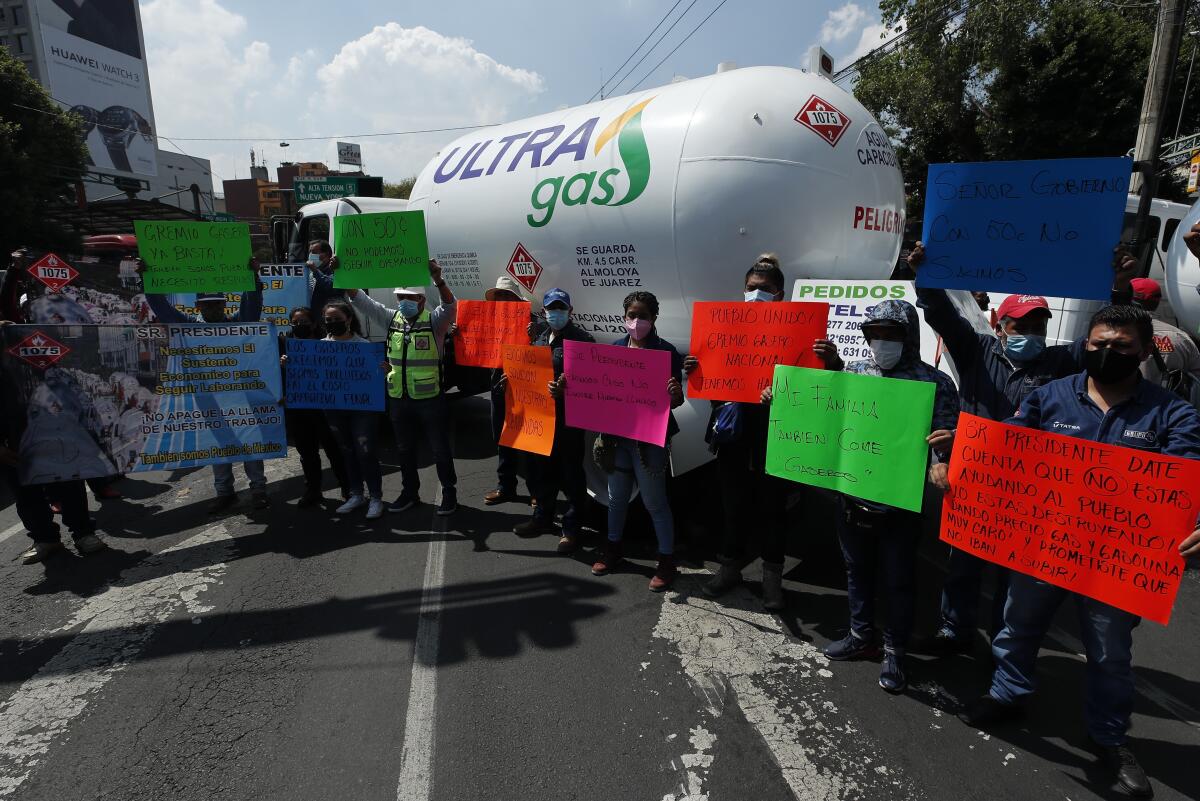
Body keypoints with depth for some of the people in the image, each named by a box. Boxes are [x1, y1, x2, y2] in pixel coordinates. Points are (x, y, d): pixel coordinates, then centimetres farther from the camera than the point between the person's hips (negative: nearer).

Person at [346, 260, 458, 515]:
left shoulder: (434, 320, -6)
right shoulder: (391, 319, 7)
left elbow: (450, 305, -25)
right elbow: (360, 299, 6)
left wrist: (438, 280, -43)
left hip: (430, 399, -5)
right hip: (398, 399, 5)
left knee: (440, 448, 5)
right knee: (405, 449, 16)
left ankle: (449, 493, 20)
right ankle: (410, 492, 31)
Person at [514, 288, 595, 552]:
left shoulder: (581, 339, -9)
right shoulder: (539, 335, 12)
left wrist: (564, 390, -30)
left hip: (568, 416, -7)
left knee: (571, 472, 3)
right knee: (540, 467, 17)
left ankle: (571, 528, 16)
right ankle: (542, 517, 35)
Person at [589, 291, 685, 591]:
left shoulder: (666, 351, -10)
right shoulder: (615, 349, 4)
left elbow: (675, 400, -9)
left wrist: (676, 394, -32)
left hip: (651, 437, -5)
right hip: (617, 434, 5)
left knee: (655, 502, 3)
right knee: (617, 496, 18)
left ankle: (666, 560, 19)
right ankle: (612, 547, 37)